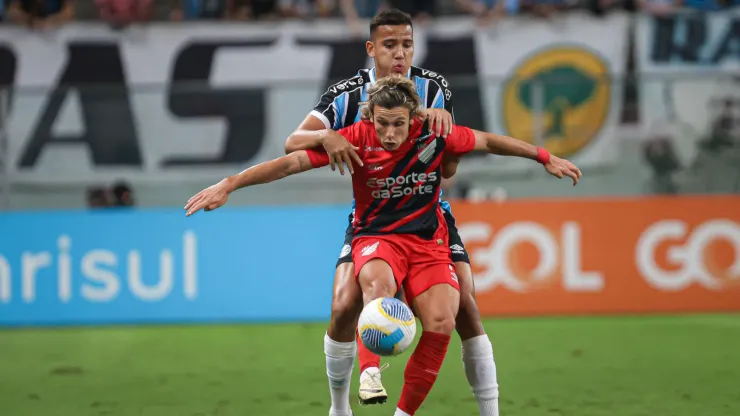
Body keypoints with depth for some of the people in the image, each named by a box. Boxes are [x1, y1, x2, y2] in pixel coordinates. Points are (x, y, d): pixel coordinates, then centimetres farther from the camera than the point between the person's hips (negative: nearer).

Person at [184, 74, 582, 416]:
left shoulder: (433, 135, -9)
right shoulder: (357, 139, -13)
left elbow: (489, 141, 8)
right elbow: (292, 161, -17)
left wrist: (545, 157, 16)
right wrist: (229, 184, -24)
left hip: (428, 242, 2)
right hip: (376, 237, -2)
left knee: (441, 322, -22)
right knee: (379, 282, -39)